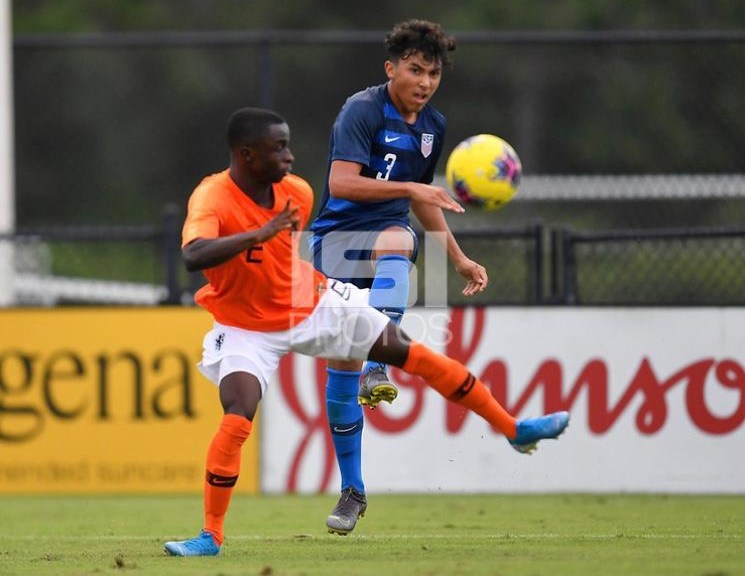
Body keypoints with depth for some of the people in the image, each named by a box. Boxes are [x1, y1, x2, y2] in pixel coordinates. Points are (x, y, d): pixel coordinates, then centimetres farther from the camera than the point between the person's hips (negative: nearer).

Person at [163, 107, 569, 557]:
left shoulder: (296, 192, -11)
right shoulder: (212, 199, -29)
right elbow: (193, 256, -49)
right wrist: (259, 234, -55)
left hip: (312, 306, 5)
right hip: (248, 329, -5)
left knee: (410, 353, 3)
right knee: (238, 419, -26)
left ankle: (515, 429, 15)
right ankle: (211, 535, -11)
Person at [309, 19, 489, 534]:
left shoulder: (433, 125, 11)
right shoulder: (363, 110, -11)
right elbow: (341, 183, -25)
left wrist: (459, 259, 25)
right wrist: (409, 188, -32)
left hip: (387, 232, 4)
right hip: (338, 236, -4)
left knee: (398, 241, -36)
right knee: (342, 365, -4)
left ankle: (379, 369, -42)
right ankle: (352, 489, 9)